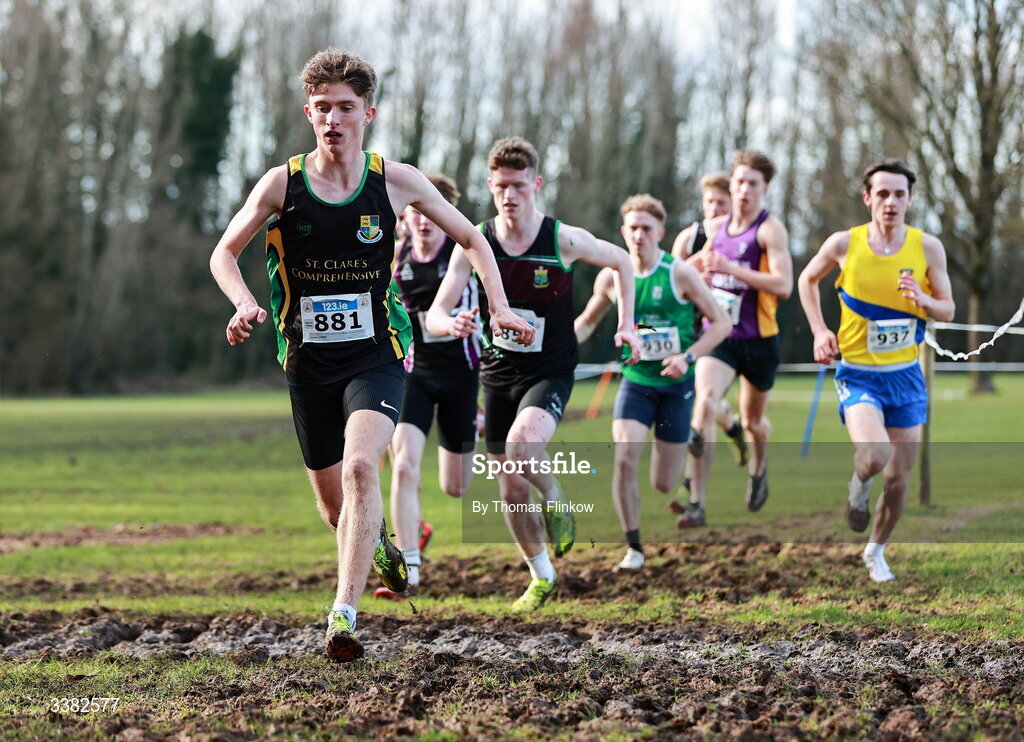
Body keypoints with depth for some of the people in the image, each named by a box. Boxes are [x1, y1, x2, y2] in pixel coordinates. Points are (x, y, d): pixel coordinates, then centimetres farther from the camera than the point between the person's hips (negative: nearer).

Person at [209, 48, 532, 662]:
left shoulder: (396, 181, -5)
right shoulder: (282, 184, -4)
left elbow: (471, 238, 8)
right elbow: (225, 253, 5)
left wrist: (500, 306, -4)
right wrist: (247, 305, -15)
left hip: (376, 355, -2)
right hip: (309, 362, 2)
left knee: (360, 467, -27)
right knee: (333, 504, 10)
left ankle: (344, 613, -27)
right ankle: (380, 545, 46)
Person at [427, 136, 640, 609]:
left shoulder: (563, 240, -13)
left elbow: (620, 261, 7)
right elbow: (434, 315, -12)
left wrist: (626, 325, 1)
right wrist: (451, 325, -35)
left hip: (550, 373, -3)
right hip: (498, 374, 3)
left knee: (522, 445, -32)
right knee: (512, 489, 8)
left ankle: (556, 503, 0)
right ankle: (541, 577, 29)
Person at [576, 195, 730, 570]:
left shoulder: (680, 274, -11)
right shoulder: (611, 276, -1)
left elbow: (721, 323, -6)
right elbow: (587, 321, 15)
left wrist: (687, 358, -19)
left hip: (676, 385, -2)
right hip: (635, 381, 2)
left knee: (664, 484, 2)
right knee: (624, 459, -22)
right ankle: (633, 548, -6)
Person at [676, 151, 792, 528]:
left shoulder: (770, 230, -10)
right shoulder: (715, 227, 7)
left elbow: (783, 285, -22)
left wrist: (730, 268, -26)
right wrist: (699, 264, 7)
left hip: (758, 339, -2)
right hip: (718, 335, 3)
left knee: (752, 420, 15)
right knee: (704, 404, -21)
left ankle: (758, 469, 52)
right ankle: (697, 504, -23)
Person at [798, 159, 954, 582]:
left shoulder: (928, 248, -4)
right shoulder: (844, 244, -8)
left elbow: (948, 310, 4)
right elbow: (807, 280, 11)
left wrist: (923, 300, -18)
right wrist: (819, 332, 1)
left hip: (906, 376, 3)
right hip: (858, 373, -2)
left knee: (898, 479, 7)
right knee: (874, 456, -26)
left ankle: (876, 551, 33)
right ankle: (859, 485, 11)